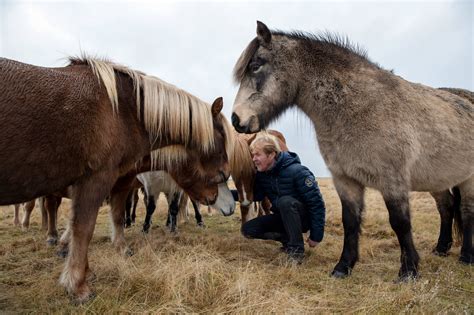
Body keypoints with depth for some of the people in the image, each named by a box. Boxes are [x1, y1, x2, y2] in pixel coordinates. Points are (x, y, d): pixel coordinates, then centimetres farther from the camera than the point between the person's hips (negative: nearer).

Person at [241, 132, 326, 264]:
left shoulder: (297, 171, -26)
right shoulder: (261, 174, -6)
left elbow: (317, 203, -23)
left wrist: (316, 236, -21)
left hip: (305, 217, -6)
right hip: (283, 217, 6)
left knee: (285, 201, -37)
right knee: (248, 229, -10)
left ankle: (297, 249, -21)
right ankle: (288, 239, 3)